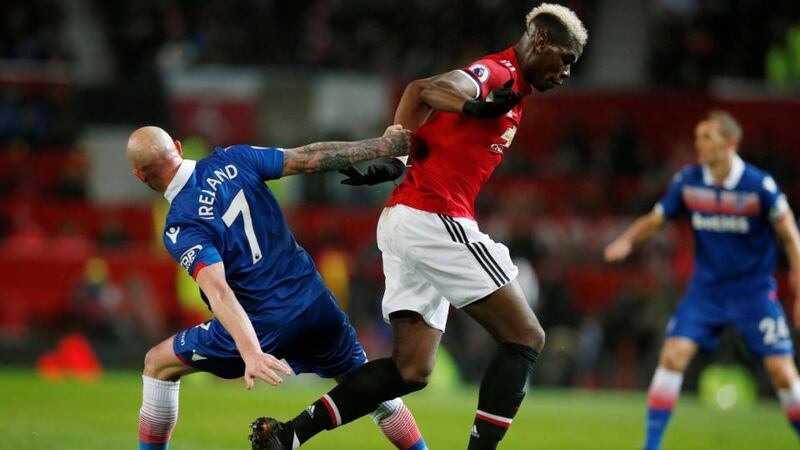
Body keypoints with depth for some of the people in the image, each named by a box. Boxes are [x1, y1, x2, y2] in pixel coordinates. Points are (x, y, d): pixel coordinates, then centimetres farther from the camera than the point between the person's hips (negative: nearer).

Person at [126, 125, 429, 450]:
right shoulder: (232, 161, -2)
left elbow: (219, 292, -28)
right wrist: (386, 145, 5)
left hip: (263, 328, -4)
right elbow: (312, 158, -1)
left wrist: (250, 353, -38)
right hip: (317, 305, 4)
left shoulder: (180, 229, -14)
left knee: (158, 364, 15)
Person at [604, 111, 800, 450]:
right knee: (672, 355, -14)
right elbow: (655, 219, 6)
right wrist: (627, 240, -15)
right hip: (706, 290, 2)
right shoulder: (688, 181, -5)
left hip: (754, 291, -2)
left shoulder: (760, 186, -14)